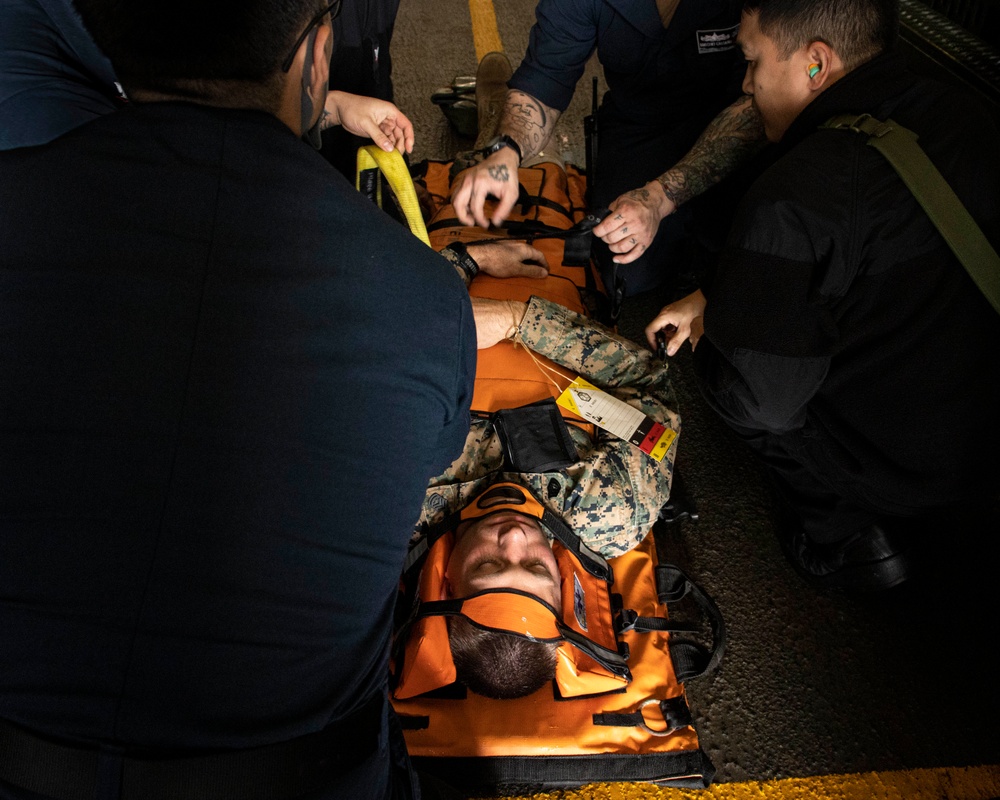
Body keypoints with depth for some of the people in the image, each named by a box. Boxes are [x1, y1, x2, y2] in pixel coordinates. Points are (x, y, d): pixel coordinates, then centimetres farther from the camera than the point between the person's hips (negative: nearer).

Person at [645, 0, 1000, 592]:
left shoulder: (797, 198, -28)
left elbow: (763, 401, -22)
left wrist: (709, 330, 1)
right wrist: (711, 297, 13)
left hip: (906, 475, -7)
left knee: (716, 351, 9)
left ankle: (845, 532, 8)